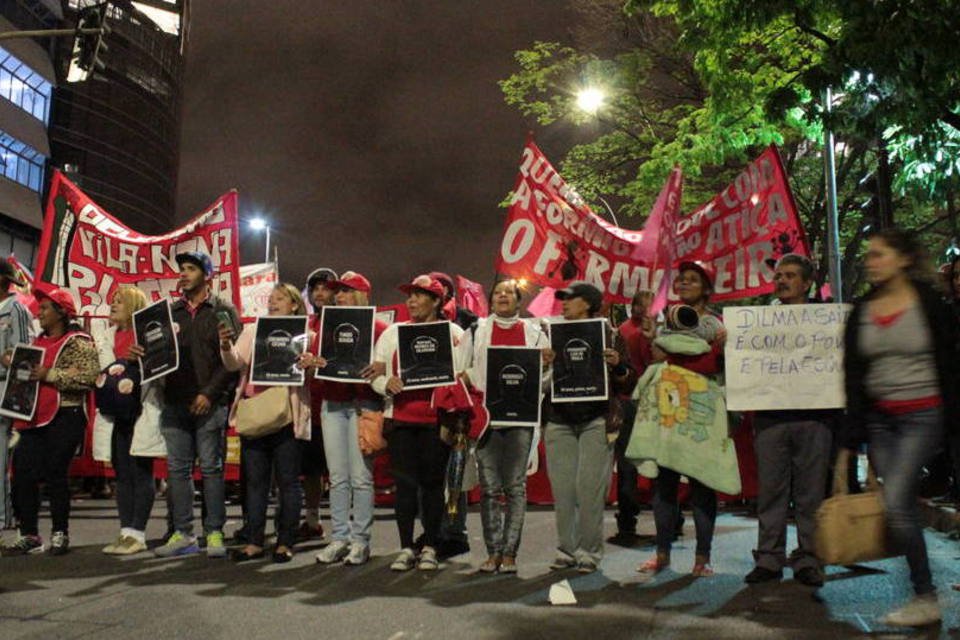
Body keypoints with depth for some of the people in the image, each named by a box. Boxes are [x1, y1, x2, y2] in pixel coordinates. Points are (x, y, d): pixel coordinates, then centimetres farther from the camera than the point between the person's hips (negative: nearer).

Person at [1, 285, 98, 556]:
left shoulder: (78, 342, -6)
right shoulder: (39, 341, 19)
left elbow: (88, 377, -20)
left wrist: (49, 375, -21)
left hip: (64, 419, -7)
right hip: (35, 419, 7)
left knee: (55, 475, -3)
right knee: (23, 474, 4)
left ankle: (60, 534, 11)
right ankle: (29, 535, 14)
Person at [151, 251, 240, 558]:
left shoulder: (224, 311, 4)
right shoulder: (171, 312, 17)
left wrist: (209, 393, -14)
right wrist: (141, 352, -6)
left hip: (210, 403, -4)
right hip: (175, 402, 5)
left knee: (211, 468, -1)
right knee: (177, 469, 6)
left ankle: (214, 533, 6)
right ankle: (183, 534, 13)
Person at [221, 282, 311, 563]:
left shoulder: (304, 335, 5)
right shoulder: (252, 330, 14)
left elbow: (312, 373, -1)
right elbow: (235, 364, 0)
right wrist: (226, 347, -19)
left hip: (286, 416, -3)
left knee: (287, 481, 2)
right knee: (254, 480, 7)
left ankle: (286, 543, 9)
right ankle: (254, 541, 14)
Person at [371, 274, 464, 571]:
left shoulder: (454, 333, 4)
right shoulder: (393, 333, 12)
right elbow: (375, 376, 10)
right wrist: (386, 384, -11)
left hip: (436, 418, -2)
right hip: (400, 417, 2)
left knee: (432, 482, 3)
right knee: (405, 482, 3)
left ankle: (430, 547, 14)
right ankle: (405, 548, 12)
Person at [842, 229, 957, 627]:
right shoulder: (861, 311, 8)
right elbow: (853, 376, 8)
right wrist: (853, 436, 5)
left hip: (922, 416, -5)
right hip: (879, 418, 5)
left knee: (895, 504, -15)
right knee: (903, 508, 6)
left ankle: (926, 599, -1)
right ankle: (923, 596, 17)